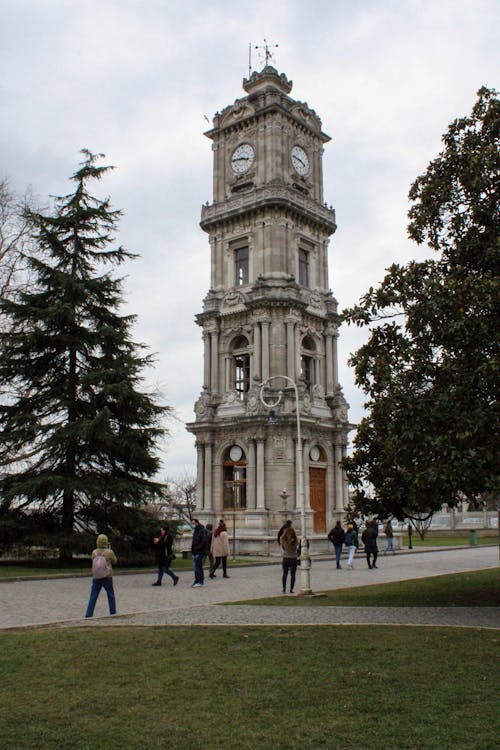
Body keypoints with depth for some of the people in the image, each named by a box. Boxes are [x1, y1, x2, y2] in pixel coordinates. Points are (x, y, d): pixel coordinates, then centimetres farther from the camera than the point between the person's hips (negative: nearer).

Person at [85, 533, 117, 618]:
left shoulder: (94, 552, -3)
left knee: (93, 597, 6)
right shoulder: (109, 552, -12)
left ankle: (88, 615, 1)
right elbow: (114, 562, 5)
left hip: (96, 578, 2)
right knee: (111, 596, 13)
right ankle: (113, 613, 18)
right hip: (107, 578, -2)